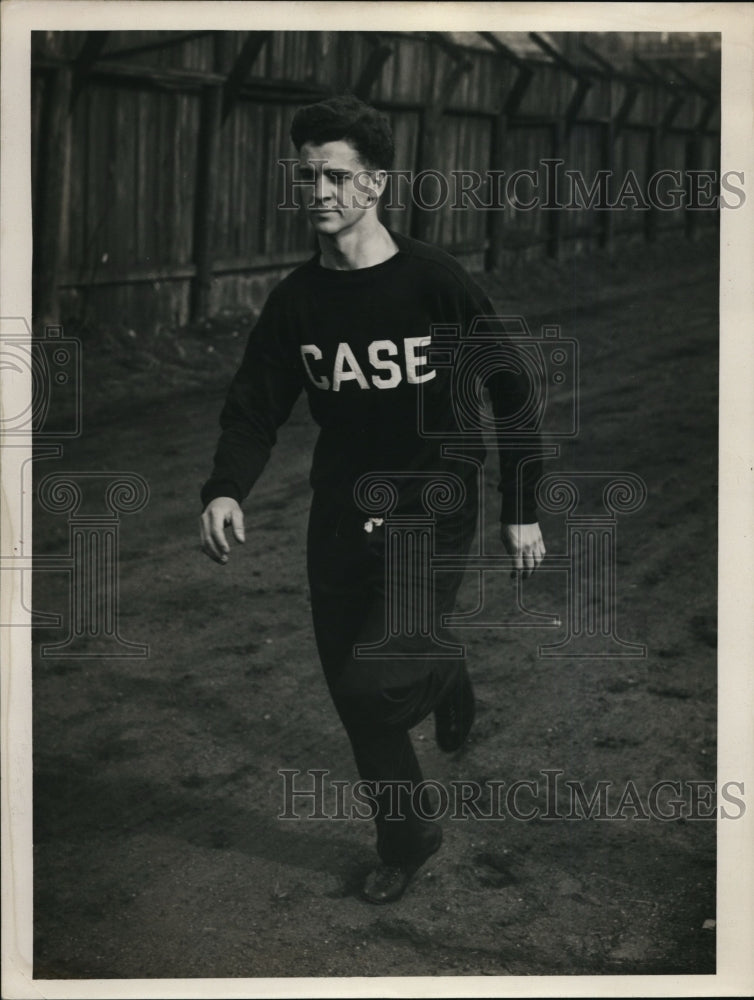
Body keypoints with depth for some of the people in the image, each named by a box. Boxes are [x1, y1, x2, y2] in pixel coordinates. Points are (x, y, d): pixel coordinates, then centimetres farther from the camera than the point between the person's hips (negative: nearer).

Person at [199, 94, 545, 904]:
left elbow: (508, 396, -5)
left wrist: (522, 512, -3)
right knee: (351, 690, 9)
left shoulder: (436, 283, -11)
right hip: (341, 513, 4)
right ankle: (406, 839, 33)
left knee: (377, 682, -17)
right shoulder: (296, 299, -1)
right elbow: (255, 404, 0)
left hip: (432, 508, -4)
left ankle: (447, 679, 20)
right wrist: (225, 490, -20)